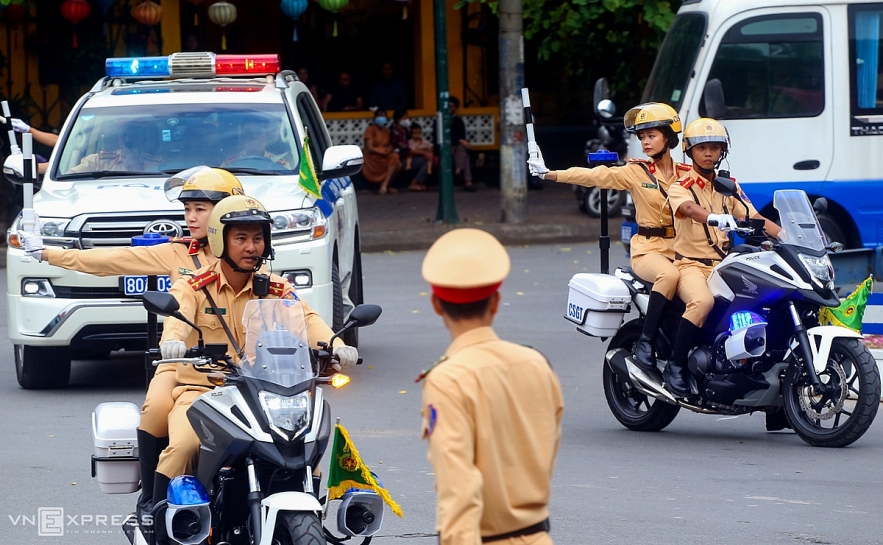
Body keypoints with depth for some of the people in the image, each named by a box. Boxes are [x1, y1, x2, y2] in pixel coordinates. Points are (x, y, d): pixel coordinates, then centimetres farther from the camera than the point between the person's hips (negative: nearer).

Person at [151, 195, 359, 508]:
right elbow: (178, 316, -20)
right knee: (183, 446, -30)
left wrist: (335, 346, -32)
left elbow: (306, 318, -10)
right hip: (199, 390, -2)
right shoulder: (192, 288, 2)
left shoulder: (276, 290, 9)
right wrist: (171, 341, -45)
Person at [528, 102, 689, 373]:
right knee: (669, 275, -36)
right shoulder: (636, 172, 4)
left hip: (681, 248, 3)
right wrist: (548, 174, -9)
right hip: (649, 249, -3)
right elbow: (595, 176, -2)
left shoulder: (687, 174, 11)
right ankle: (645, 343, -29)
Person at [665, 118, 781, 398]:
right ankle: (675, 366, -24)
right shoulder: (680, 187, -2)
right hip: (691, 264, -5)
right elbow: (688, 208, -25)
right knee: (702, 301, -37)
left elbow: (755, 217, 10)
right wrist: (715, 218, -48)